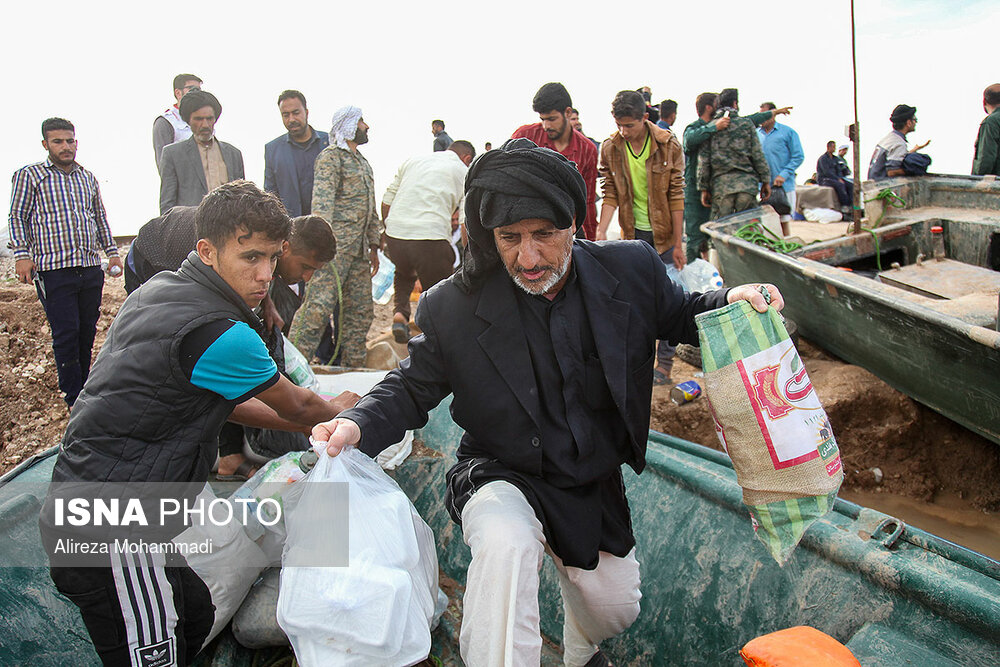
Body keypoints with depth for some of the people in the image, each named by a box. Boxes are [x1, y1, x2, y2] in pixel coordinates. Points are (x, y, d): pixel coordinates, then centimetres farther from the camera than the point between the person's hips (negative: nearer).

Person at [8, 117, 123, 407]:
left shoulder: (88, 177, 17)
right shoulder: (29, 175, 3)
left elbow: (100, 217, 23)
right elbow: (18, 217, 2)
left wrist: (112, 251, 16)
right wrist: (22, 254, -8)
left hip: (91, 267, 5)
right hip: (54, 270, -5)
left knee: (88, 331, 10)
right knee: (66, 334, -4)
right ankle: (73, 399, 5)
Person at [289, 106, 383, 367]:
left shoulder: (362, 162, 24)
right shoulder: (331, 155, -3)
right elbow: (322, 200, -15)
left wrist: (373, 246, 23)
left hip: (358, 249, 9)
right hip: (335, 246, -9)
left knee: (361, 310, 9)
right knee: (320, 303, -15)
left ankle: (352, 366, 18)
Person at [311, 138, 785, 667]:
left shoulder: (631, 270, -12)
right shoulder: (452, 307, -19)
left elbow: (679, 317, 5)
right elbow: (412, 388, -8)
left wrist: (730, 303, -16)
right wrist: (358, 425, -28)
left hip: (596, 483, 4)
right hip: (504, 479, -3)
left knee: (615, 610, 16)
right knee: (505, 544, -37)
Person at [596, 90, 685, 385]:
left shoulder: (669, 145, -12)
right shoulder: (610, 148, -6)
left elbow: (676, 195, -10)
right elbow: (610, 194, -4)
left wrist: (678, 242, -10)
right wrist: (601, 231, -18)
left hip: (663, 232, -2)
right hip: (632, 232, 2)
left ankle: (664, 362, 14)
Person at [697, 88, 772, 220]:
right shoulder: (746, 123, 5)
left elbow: (703, 161, 3)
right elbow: (758, 155, 3)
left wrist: (704, 188, 7)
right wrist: (765, 181, 9)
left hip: (720, 185, 0)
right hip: (747, 184, 0)